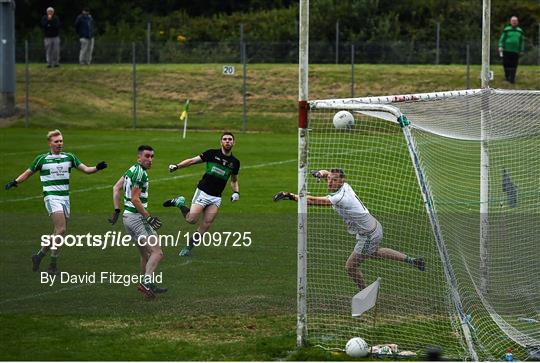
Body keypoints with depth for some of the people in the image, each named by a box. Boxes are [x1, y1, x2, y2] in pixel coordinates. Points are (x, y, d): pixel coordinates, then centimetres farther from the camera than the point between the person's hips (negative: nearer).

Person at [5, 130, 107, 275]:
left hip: (65, 198, 5)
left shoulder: (69, 157, 9)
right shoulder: (41, 159, 1)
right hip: (51, 197, -5)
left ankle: (39, 255, 21)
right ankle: (53, 265, -11)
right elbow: (28, 173, 12)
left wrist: (97, 168, -11)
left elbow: (85, 169, 7)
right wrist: (14, 182, -1)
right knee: (61, 230, -19)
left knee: (59, 233, 4)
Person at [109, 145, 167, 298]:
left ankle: (150, 286, 25)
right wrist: (149, 217, -15)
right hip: (137, 218, -10)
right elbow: (135, 199, -20)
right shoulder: (140, 173, -16)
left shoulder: (132, 169, 13)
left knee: (145, 254, 19)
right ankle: (147, 282, -27)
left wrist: (117, 211, 16)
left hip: (127, 216, 10)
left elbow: (116, 188, 18)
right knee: (157, 252, -14)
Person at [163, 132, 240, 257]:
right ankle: (179, 203, 14)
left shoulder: (235, 162, 8)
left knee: (206, 225, -4)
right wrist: (177, 166, -16)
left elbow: (234, 181, 22)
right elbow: (193, 160, -3)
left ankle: (188, 248, 10)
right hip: (203, 192, -4)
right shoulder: (212, 153, -4)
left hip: (216, 198, 4)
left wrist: (236, 192, 4)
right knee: (191, 219, -14)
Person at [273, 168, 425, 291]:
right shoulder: (345, 186, -8)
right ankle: (410, 260, 45)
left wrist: (290, 196, -42)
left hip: (368, 236, -10)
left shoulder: (341, 197, -33)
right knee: (373, 253, 36)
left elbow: (314, 201, -40)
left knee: (351, 266, 0)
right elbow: (327, 174, 11)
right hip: (375, 227, 10)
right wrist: (321, 173, -13)